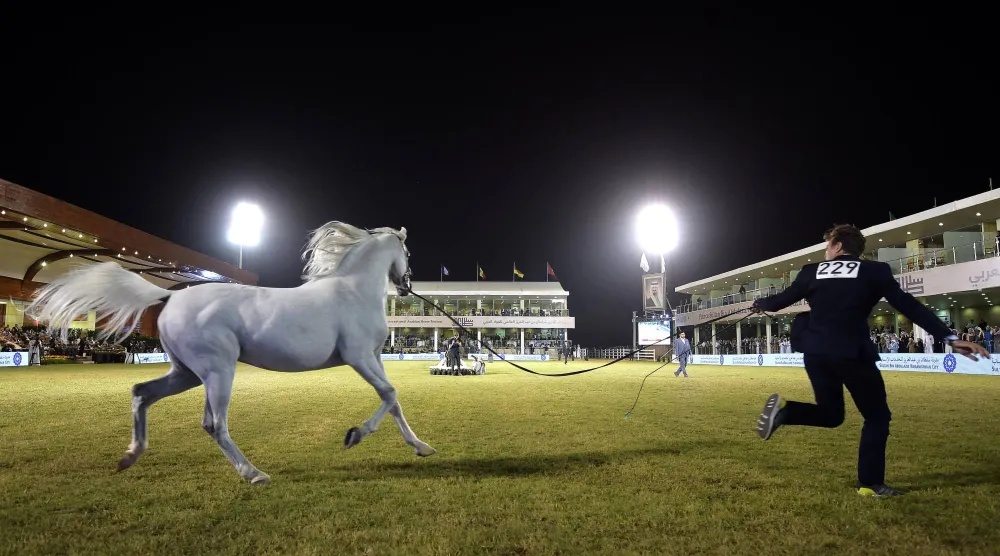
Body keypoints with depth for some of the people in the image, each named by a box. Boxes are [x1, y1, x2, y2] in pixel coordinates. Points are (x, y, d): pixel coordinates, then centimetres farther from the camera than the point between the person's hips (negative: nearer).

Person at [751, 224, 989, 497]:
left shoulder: (812, 271, 11)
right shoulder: (875, 270, 5)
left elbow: (782, 299, 21)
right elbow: (908, 306, -1)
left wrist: (758, 304, 42)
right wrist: (950, 338, -1)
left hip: (815, 352, 4)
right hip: (851, 354, -4)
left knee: (831, 414, 21)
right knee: (877, 417, 14)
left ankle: (784, 410, -6)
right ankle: (870, 484, 12)